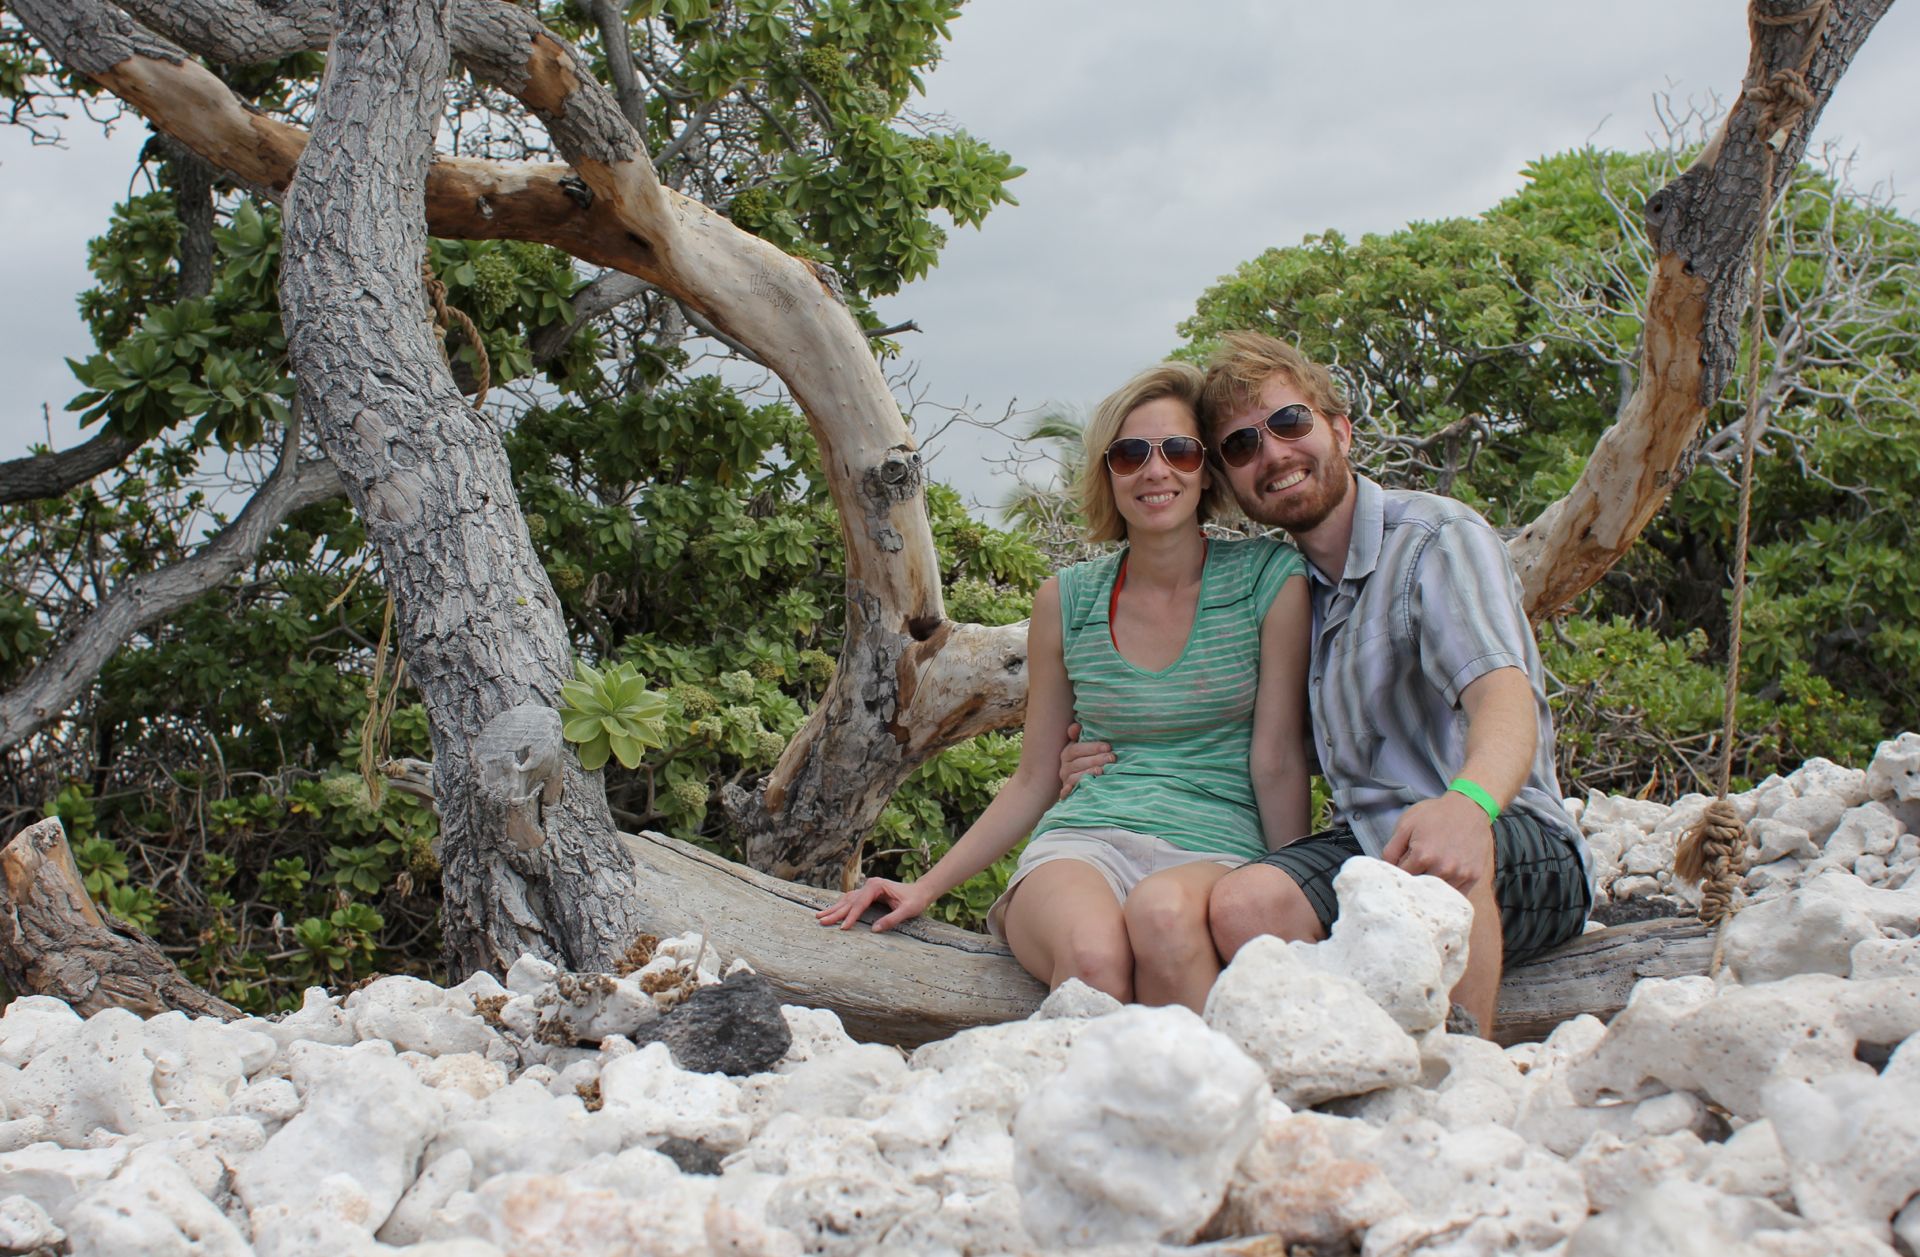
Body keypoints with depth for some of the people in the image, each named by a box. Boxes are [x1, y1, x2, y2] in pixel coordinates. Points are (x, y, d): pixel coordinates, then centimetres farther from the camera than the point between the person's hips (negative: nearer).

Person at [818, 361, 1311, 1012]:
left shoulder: (1268, 579, 3)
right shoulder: (1066, 599, 10)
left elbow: (1278, 761, 2)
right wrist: (927, 886, 12)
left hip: (1219, 853, -1)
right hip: (1082, 842, 1)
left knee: (1163, 910, -38)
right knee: (1092, 954, -36)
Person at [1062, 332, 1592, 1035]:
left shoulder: (1438, 538, -8)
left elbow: (1504, 693, -28)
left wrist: (1468, 802, -51)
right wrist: (1115, 769, 8)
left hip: (1523, 849, -5)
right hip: (1366, 840, 5)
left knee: (1436, 860, -39)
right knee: (1244, 904, -27)